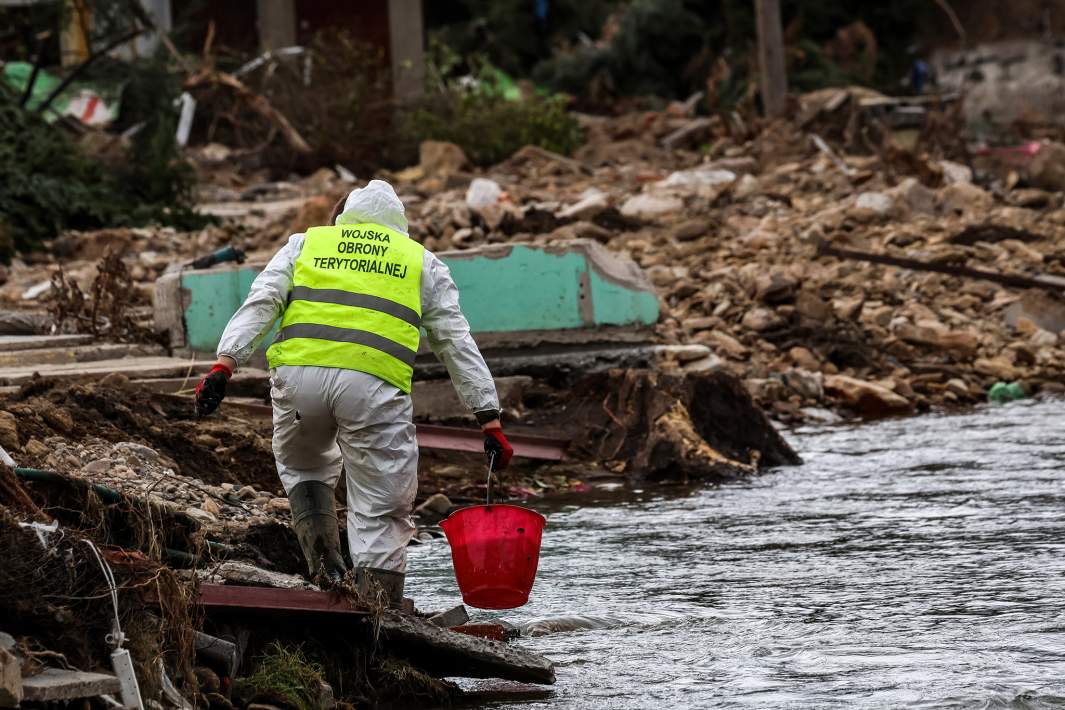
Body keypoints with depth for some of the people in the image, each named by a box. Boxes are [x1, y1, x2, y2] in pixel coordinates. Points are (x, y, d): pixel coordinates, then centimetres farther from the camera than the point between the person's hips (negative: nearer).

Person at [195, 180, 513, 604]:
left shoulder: (305, 244, 27)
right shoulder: (423, 262, 27)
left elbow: (260, 304, 10)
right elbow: (458, 345, 22)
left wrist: (224, 366, 0)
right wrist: (490, 422, 21)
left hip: (299, 374, 1)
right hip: (375, 385, -1)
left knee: (302, 466, 30)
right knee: (380, 516, 5)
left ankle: (325, 566, 12)